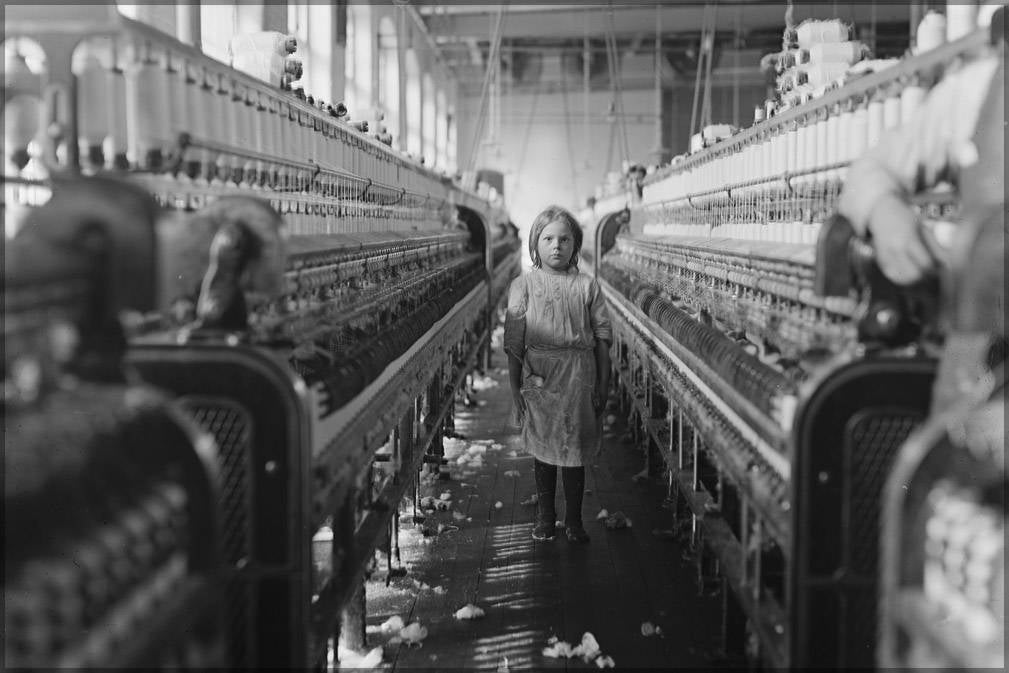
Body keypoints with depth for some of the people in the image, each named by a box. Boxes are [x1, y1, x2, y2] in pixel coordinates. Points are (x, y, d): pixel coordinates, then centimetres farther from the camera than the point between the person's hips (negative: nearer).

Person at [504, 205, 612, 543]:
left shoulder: (587, 286, 3)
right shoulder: (523, 286, 1)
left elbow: (602, 337, 5)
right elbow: (514, 342, 1)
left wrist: (603, 385, 3)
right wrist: (515, 387, -2)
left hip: (579, 379, 0)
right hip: (538, 378, 0)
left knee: (575, 451, 5)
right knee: (543, 450, 9)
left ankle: (574, 521, 18)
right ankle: (545, 518, 24)